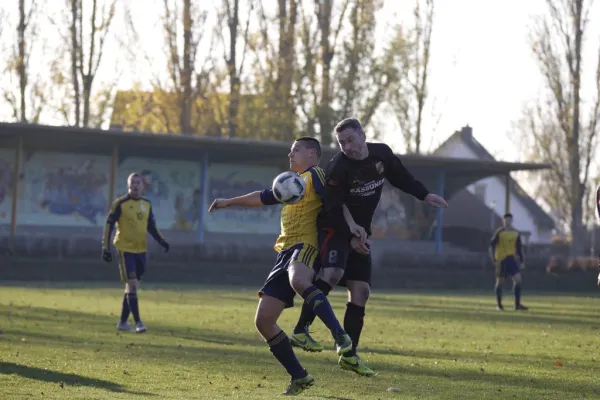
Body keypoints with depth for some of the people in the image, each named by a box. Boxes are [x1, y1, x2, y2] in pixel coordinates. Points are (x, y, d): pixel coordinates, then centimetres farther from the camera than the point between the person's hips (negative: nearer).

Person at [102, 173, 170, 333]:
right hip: (125, 249, -5)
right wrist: (106, 248, -10)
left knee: (132, 286, 9)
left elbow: (151, 227, 16)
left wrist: (161, 241, 0)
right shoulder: (120, 204, -7)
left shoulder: (147, 204, 9)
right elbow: (109, 225, -6)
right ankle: (138, 322, -11)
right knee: (132, 284, -12)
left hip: (141, 250, 5)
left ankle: (123, 322, 19)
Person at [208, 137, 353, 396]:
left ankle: (340, 336, -51)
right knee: (263, 321, 0)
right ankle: (299, 377, 4)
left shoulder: (314, 175, 2)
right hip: (285, 252, 9)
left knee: (298, 281, -45)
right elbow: (262, 197, 44)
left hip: (305, 246, -9)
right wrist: (230, 202, 50)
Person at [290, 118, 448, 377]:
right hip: (335, 229, -6)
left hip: (359, 234, 6)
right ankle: (301, 331, -28)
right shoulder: (337, 168, -20)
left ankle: (349, 355, 8)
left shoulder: (382, 154, -2)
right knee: (332, 273, -32)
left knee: (361, 292, 2)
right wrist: (350, 235, -27)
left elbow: (400, 177, 18)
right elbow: (332, 211, -21)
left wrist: (424, 195, 16)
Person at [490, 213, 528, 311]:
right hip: (501, 260, -4)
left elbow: (519, 248, 16)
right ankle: (499, 305, 11)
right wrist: (494, 260, -14)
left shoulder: (516, 233, 9)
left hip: (511, 259, 4)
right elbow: (492, 246, -6)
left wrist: (522, 261, 11)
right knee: (500, 281, 1)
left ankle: (517, 304, -5)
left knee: (517, 279, -9)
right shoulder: (499, 233, -6)